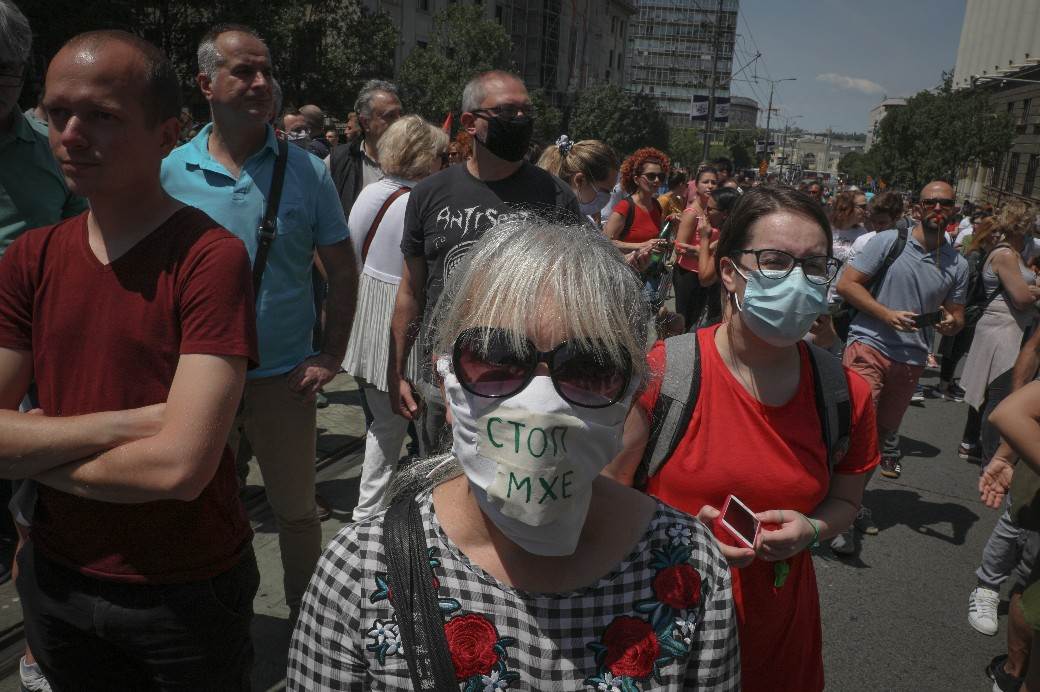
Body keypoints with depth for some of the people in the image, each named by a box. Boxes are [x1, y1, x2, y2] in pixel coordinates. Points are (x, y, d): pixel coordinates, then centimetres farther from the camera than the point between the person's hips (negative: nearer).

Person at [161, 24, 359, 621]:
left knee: (297, 512, 14)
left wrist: (331, 357, -4)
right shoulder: (171, 172, -3)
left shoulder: (307, 171, -4)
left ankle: (307, 614, 35)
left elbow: (343, 270, 1)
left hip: (285, 378, -1)